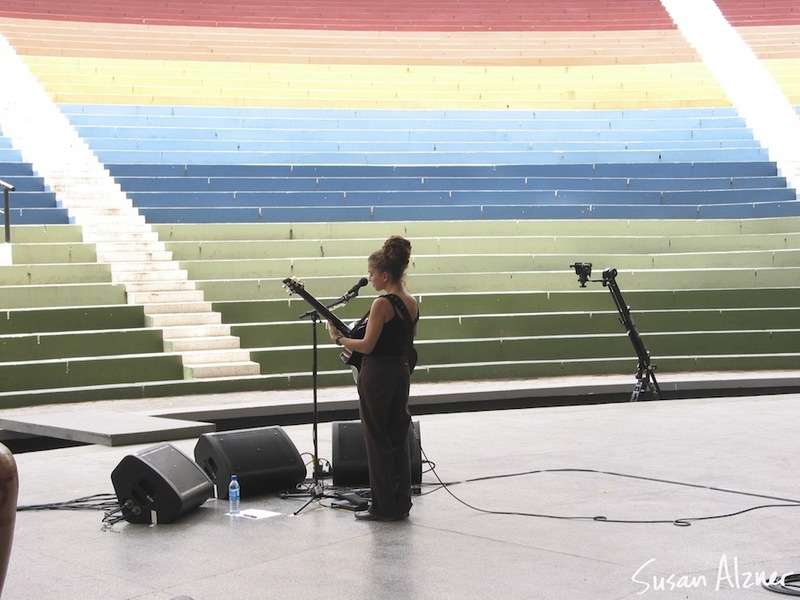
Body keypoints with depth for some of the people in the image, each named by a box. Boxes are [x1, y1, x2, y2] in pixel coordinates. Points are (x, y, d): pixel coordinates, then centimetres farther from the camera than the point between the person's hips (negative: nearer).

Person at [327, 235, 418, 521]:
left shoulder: (382, 304, -18)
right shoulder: (412, 303, 9)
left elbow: (367, 345, -18)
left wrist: (338, 338, -2)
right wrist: (353, 344, 21)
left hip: (377, 375, -8)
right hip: (402, 372, 8)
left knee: (377, 441, 0)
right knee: (399, 438, 12)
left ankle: (384, 506, 5)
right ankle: (401, 503, 16)